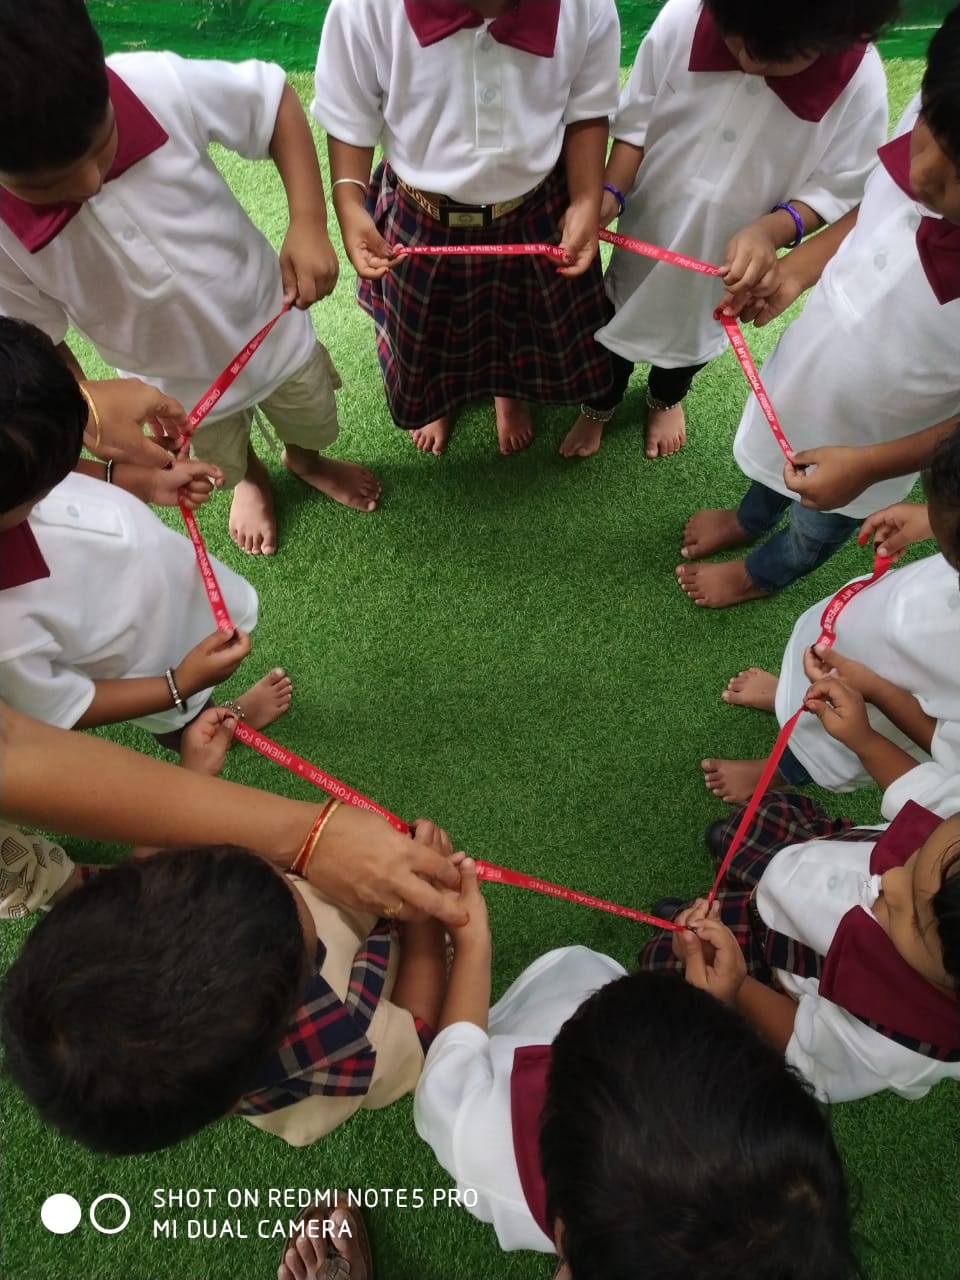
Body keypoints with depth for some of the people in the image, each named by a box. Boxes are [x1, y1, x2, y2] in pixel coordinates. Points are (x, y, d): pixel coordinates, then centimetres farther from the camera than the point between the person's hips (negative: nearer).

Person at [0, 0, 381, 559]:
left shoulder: (155, 84, -30)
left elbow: (273, 97, -15)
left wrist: (309, 224, -27)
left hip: (275, 327, 1)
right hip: (181, 392, 0)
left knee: (314, 423, 28)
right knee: (225, 460, 30)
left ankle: (305, 459, 66)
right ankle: (251, 478, 68)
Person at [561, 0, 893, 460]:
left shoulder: (860, 83, -26)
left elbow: (837, 189, -15)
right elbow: (636, 120, -11)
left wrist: (772, 229, -33)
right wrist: (610, 192, -26)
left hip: (730, 261, 0)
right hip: (648, 231, 0)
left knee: (696, 331, 26)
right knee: (620, 319, 22)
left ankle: (666, 399, 60)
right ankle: (598, 406, 53)